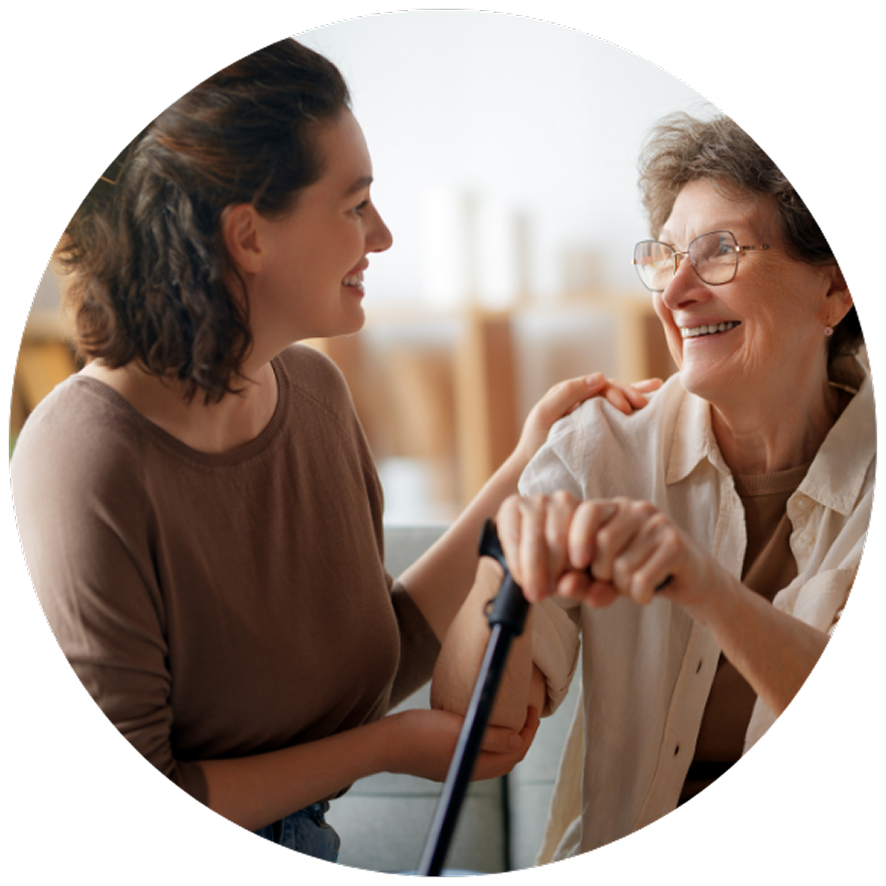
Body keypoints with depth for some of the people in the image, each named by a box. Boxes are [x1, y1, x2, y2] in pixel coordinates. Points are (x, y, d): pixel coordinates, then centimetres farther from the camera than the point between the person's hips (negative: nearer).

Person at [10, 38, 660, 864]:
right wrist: (388, 747, -15)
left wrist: (524, 473, -1)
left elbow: (374, 668, 1)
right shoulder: (91, 461, -26)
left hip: (303, 842, 6)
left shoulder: (312, 388, -4)